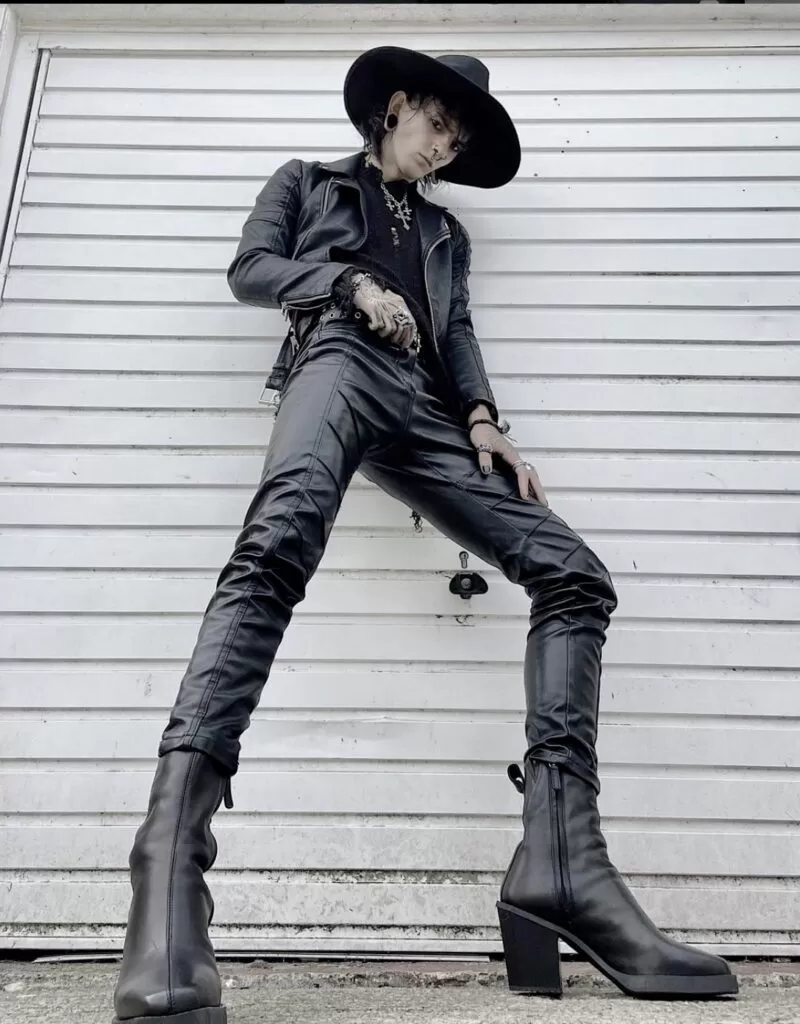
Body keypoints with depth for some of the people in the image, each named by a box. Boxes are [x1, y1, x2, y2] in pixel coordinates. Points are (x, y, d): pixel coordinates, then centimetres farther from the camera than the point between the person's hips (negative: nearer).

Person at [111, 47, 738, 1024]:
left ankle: (558, 862, -24)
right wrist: (353, 284, -2)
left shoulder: (445, 231, 37)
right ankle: (171, 854, -48)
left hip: (424, 406, 5)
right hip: (338, 361, -5)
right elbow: (249, 269, 14)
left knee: (573, 572, -13)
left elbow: (457, 331, 21)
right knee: (282, 534, -39)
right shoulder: (308, 180, 29)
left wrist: (481, 417, 0)